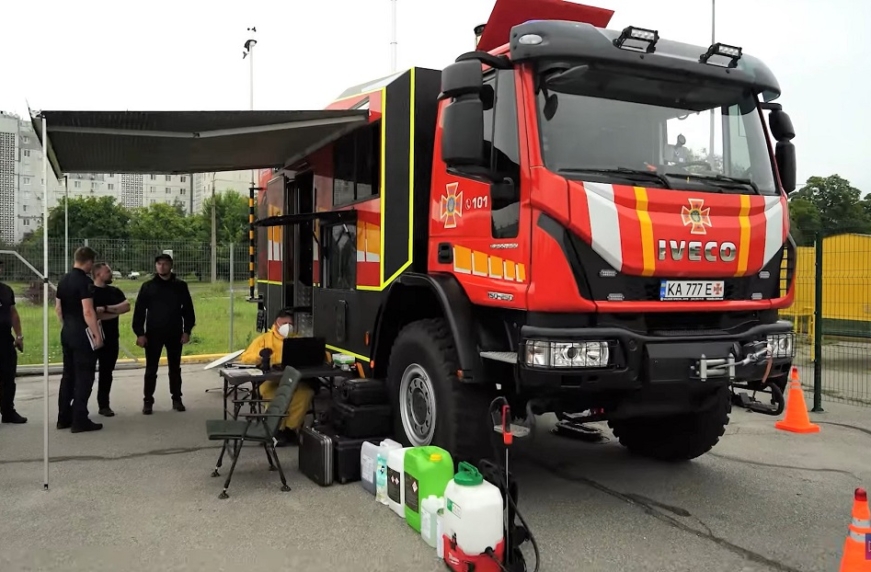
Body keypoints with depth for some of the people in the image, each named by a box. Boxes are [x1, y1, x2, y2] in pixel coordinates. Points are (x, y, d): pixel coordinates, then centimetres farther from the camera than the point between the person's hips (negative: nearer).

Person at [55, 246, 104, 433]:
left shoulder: (63, 280, 10)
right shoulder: (85, 281, -17)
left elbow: (58, 308, 16)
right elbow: (87, 312, -23)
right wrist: (97, 335, -18)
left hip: (67, 332, 9)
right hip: (82, 333, -9)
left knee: (68, 375, 15)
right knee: (84, 377, -2)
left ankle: (64, 417, 20)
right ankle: (80, 421, 0)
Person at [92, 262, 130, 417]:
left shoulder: (115, 291, 10)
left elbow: (126, 306, -5)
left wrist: (106, 308, -16)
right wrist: (115, 312, -11)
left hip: (111, 338, 5)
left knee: (106, 373, 9)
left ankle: (104, 405, 15)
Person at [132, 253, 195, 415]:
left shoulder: (180, 286, 3)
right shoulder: (148, 286, 0)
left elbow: (188, 309, 4)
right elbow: (139, 311, -1)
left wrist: (187, 330, -2)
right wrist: (139, 333, -8)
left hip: (175, 334, 1)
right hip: (153, 334, -1)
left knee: (175, 369, 10)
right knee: (151, 369, 4)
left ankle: (176, 399, 19)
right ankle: (148, 401, 12)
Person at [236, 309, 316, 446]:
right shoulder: (264, 338, 13)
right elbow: (244, 359, 4)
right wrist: (259, 355, -17)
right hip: (271, 381, -2)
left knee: (306, 392, -31)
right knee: (274, 394, -36)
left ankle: (290, 429, -16)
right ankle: (278, 430, -15)